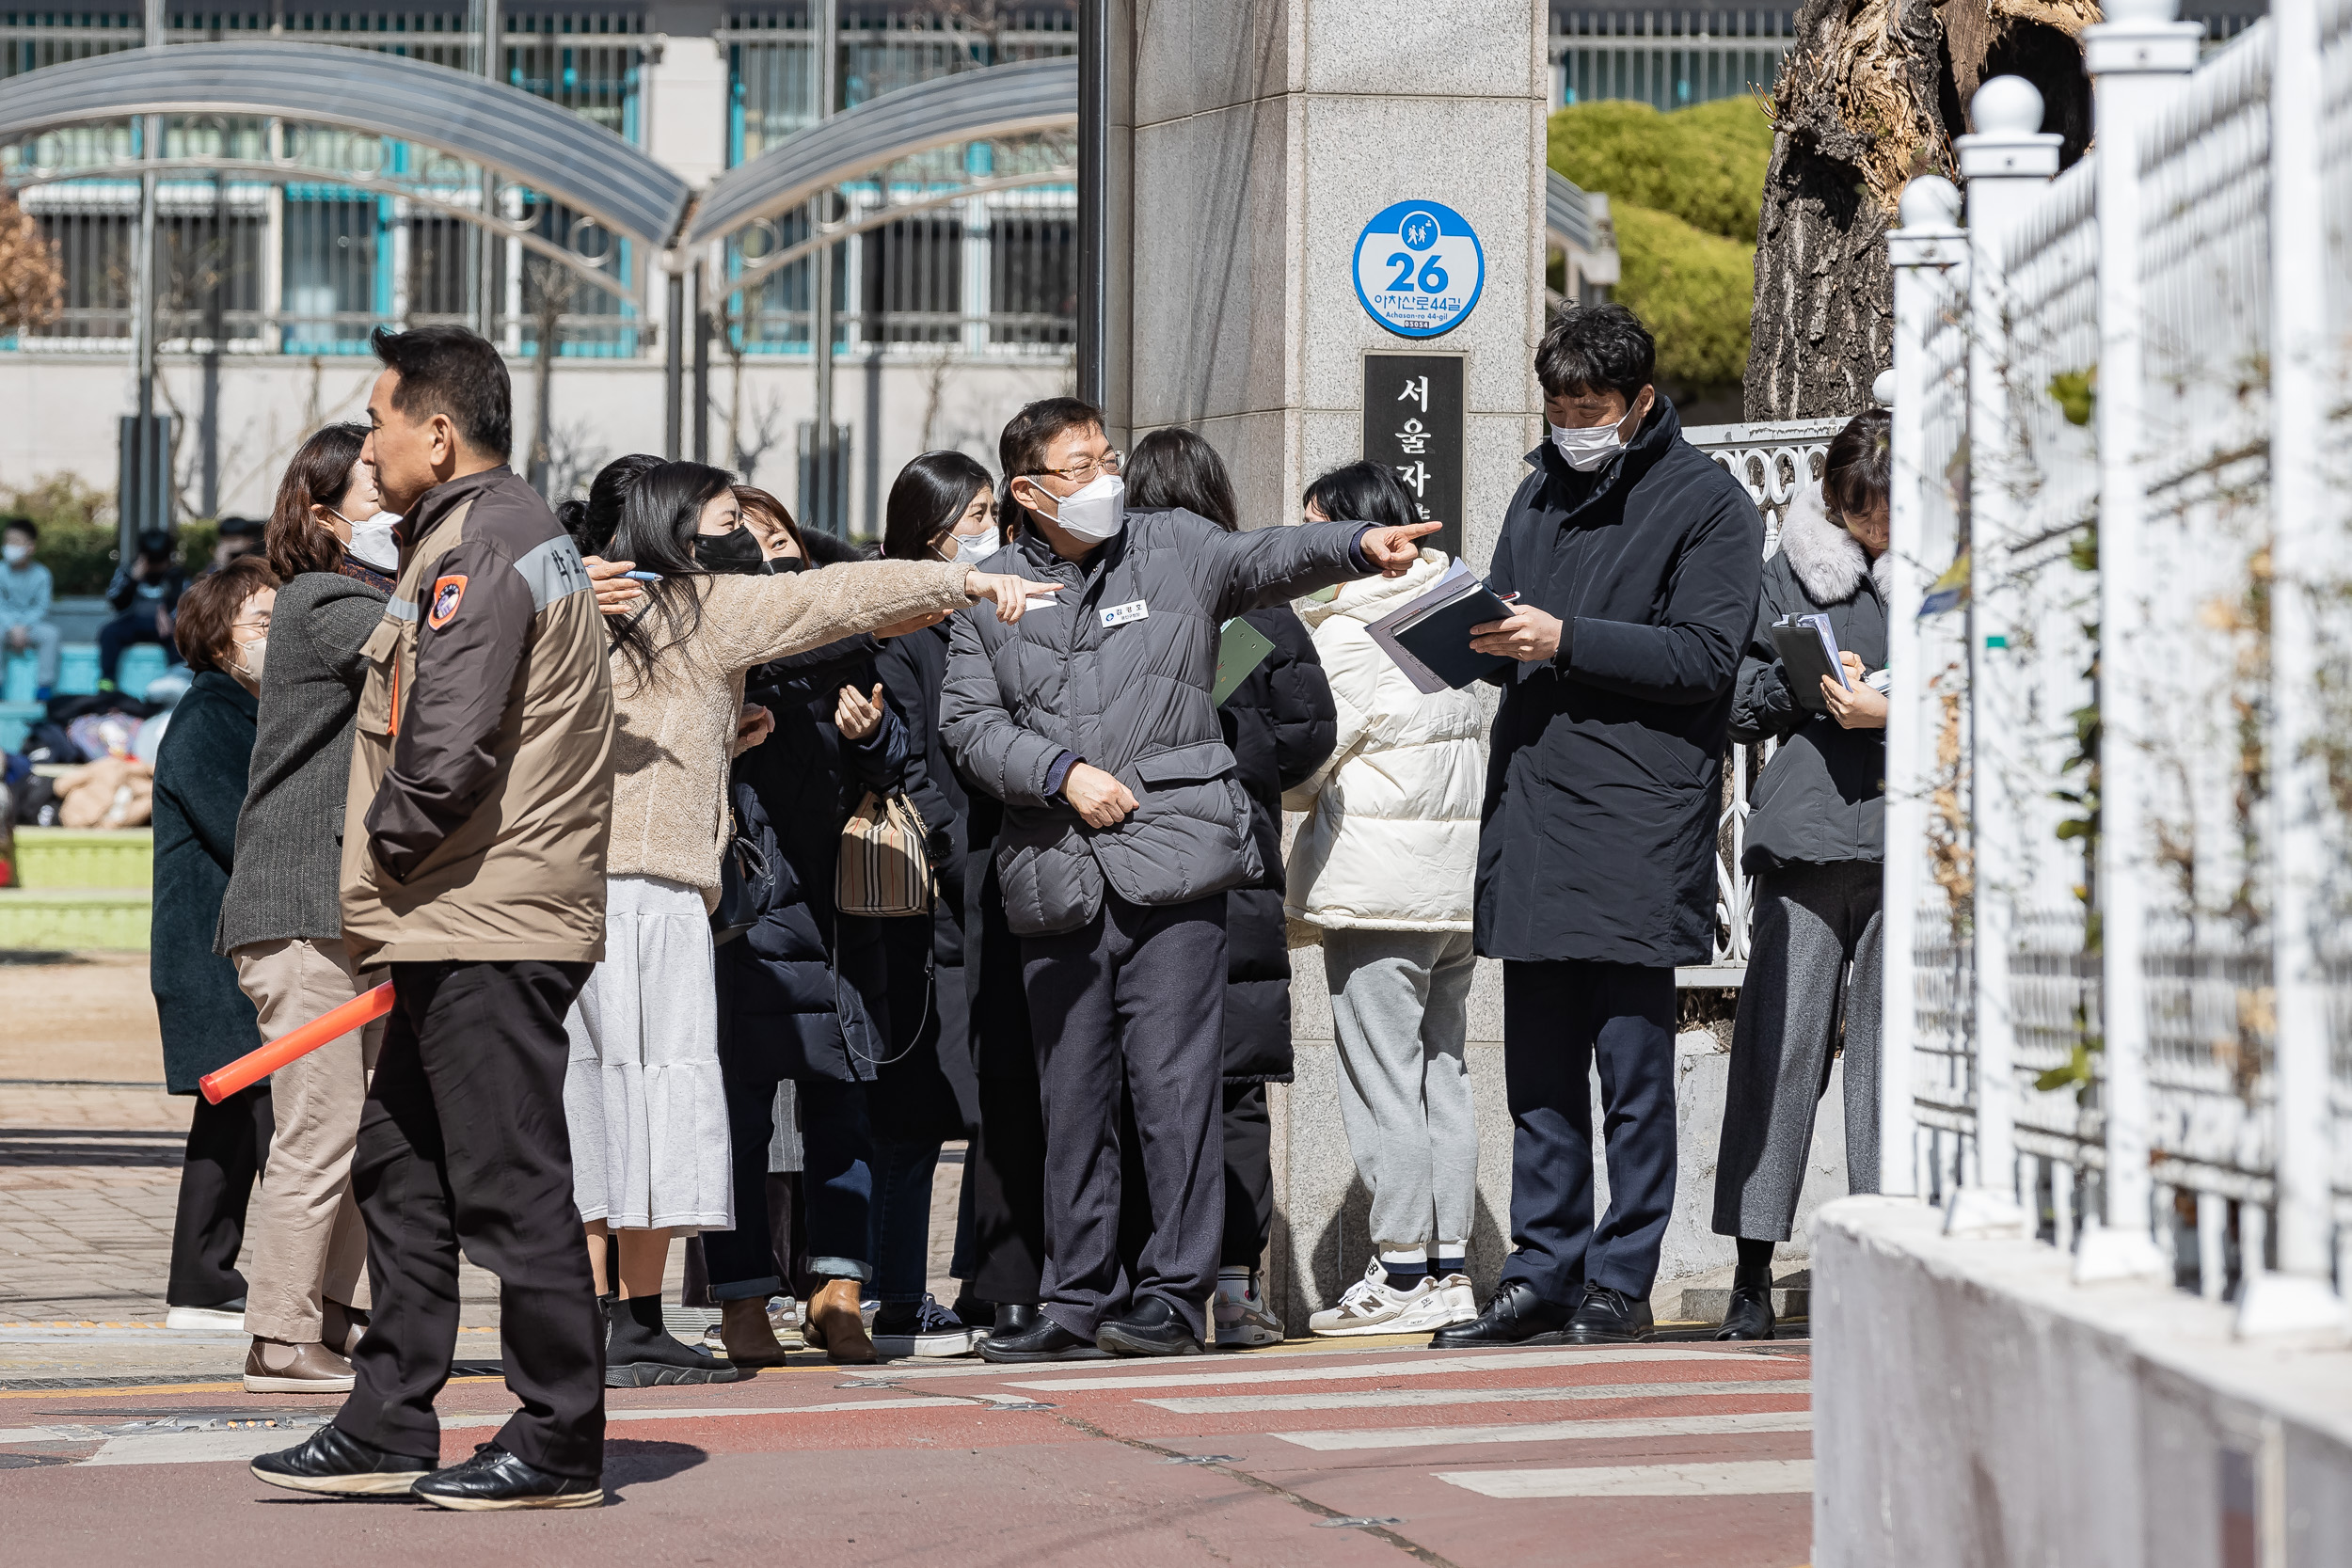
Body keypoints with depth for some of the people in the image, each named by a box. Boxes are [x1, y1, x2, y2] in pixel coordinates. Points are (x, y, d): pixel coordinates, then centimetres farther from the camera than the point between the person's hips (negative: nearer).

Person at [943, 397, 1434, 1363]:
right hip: (1055, 875, 3)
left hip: (1172, 857, -3)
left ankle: (1176, 1293, -2)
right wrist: (1062, 771, -8)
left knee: (1173, 1083, -7)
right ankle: (1077, 1300, 16)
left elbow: (1267, 558, -7)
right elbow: (968, 723, 6)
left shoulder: (1174, 550, 8)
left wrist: (1358, 547, -25)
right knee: (1071, 1094, 8)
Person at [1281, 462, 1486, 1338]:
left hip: (1379, 887, -8)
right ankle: (1449, 1270, 11)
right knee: (1442, 1076, 10)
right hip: (1455, 883, 8)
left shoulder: (1346, 632, -11)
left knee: (1383, 1081, -4)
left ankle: (1400, 1276, -4)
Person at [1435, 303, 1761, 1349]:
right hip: (1530, 811, 6)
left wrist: (1564, 641, -16)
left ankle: (1621, 1283, 2)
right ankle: (1542, 1277, 13)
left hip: (1639, 824, -6)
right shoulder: (1541, 494, 20)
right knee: (1537, 1068, 8)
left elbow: (1703, 655, -11)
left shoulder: (1708, 505, -1)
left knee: (1633, 1066, -3)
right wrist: (1475, 634, 2)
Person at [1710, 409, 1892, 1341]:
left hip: (1911, 835, -1)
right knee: (1781, 1035, -4)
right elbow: (1739, 699, 11)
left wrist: (1893, 712, -11)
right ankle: (1752, 1274, -1)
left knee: (1887, 1040, 1)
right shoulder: (1796, 566, 10)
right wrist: (1804, 687, -7)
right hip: (1806, 831, 1)